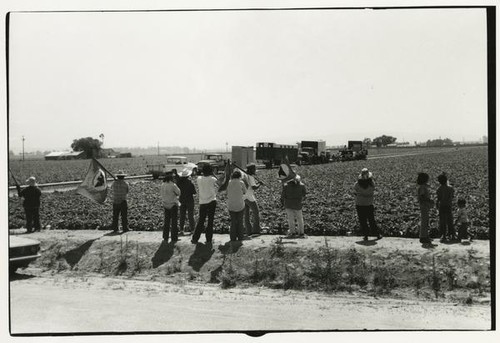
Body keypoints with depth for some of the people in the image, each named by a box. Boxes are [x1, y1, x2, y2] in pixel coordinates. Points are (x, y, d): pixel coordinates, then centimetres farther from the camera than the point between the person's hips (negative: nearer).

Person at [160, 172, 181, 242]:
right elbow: (178, 193, -9)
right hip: (173, 205, -5)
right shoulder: (173, 185, -19)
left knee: (166, 221, 14)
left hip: (165, 205, 5)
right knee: (174, 221, 4)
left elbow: (161, 193, 10)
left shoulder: (162, 185, -1)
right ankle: (174, 238, 8)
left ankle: (165, 237, 18)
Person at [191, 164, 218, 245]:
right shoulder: (213, 179, -7)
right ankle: (209, 240, 4)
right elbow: (216, 190, 2)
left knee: (201, 221, 10)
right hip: (212, 202, -2)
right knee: (210, 221, 5)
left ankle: (195, 239, 10)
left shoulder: (199, 179, -1)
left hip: (202, 202, 2)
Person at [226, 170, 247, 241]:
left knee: (233, 222, 13)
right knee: (240, 222, 12)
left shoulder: (228, 183, -2)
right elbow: (245, 192, 6)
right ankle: (240, 238, 14)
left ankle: (233, 239, 13)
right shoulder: (241, 183, -10)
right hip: (240, 205, -2)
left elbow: (227, 193, 9)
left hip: (231, 206, 2)